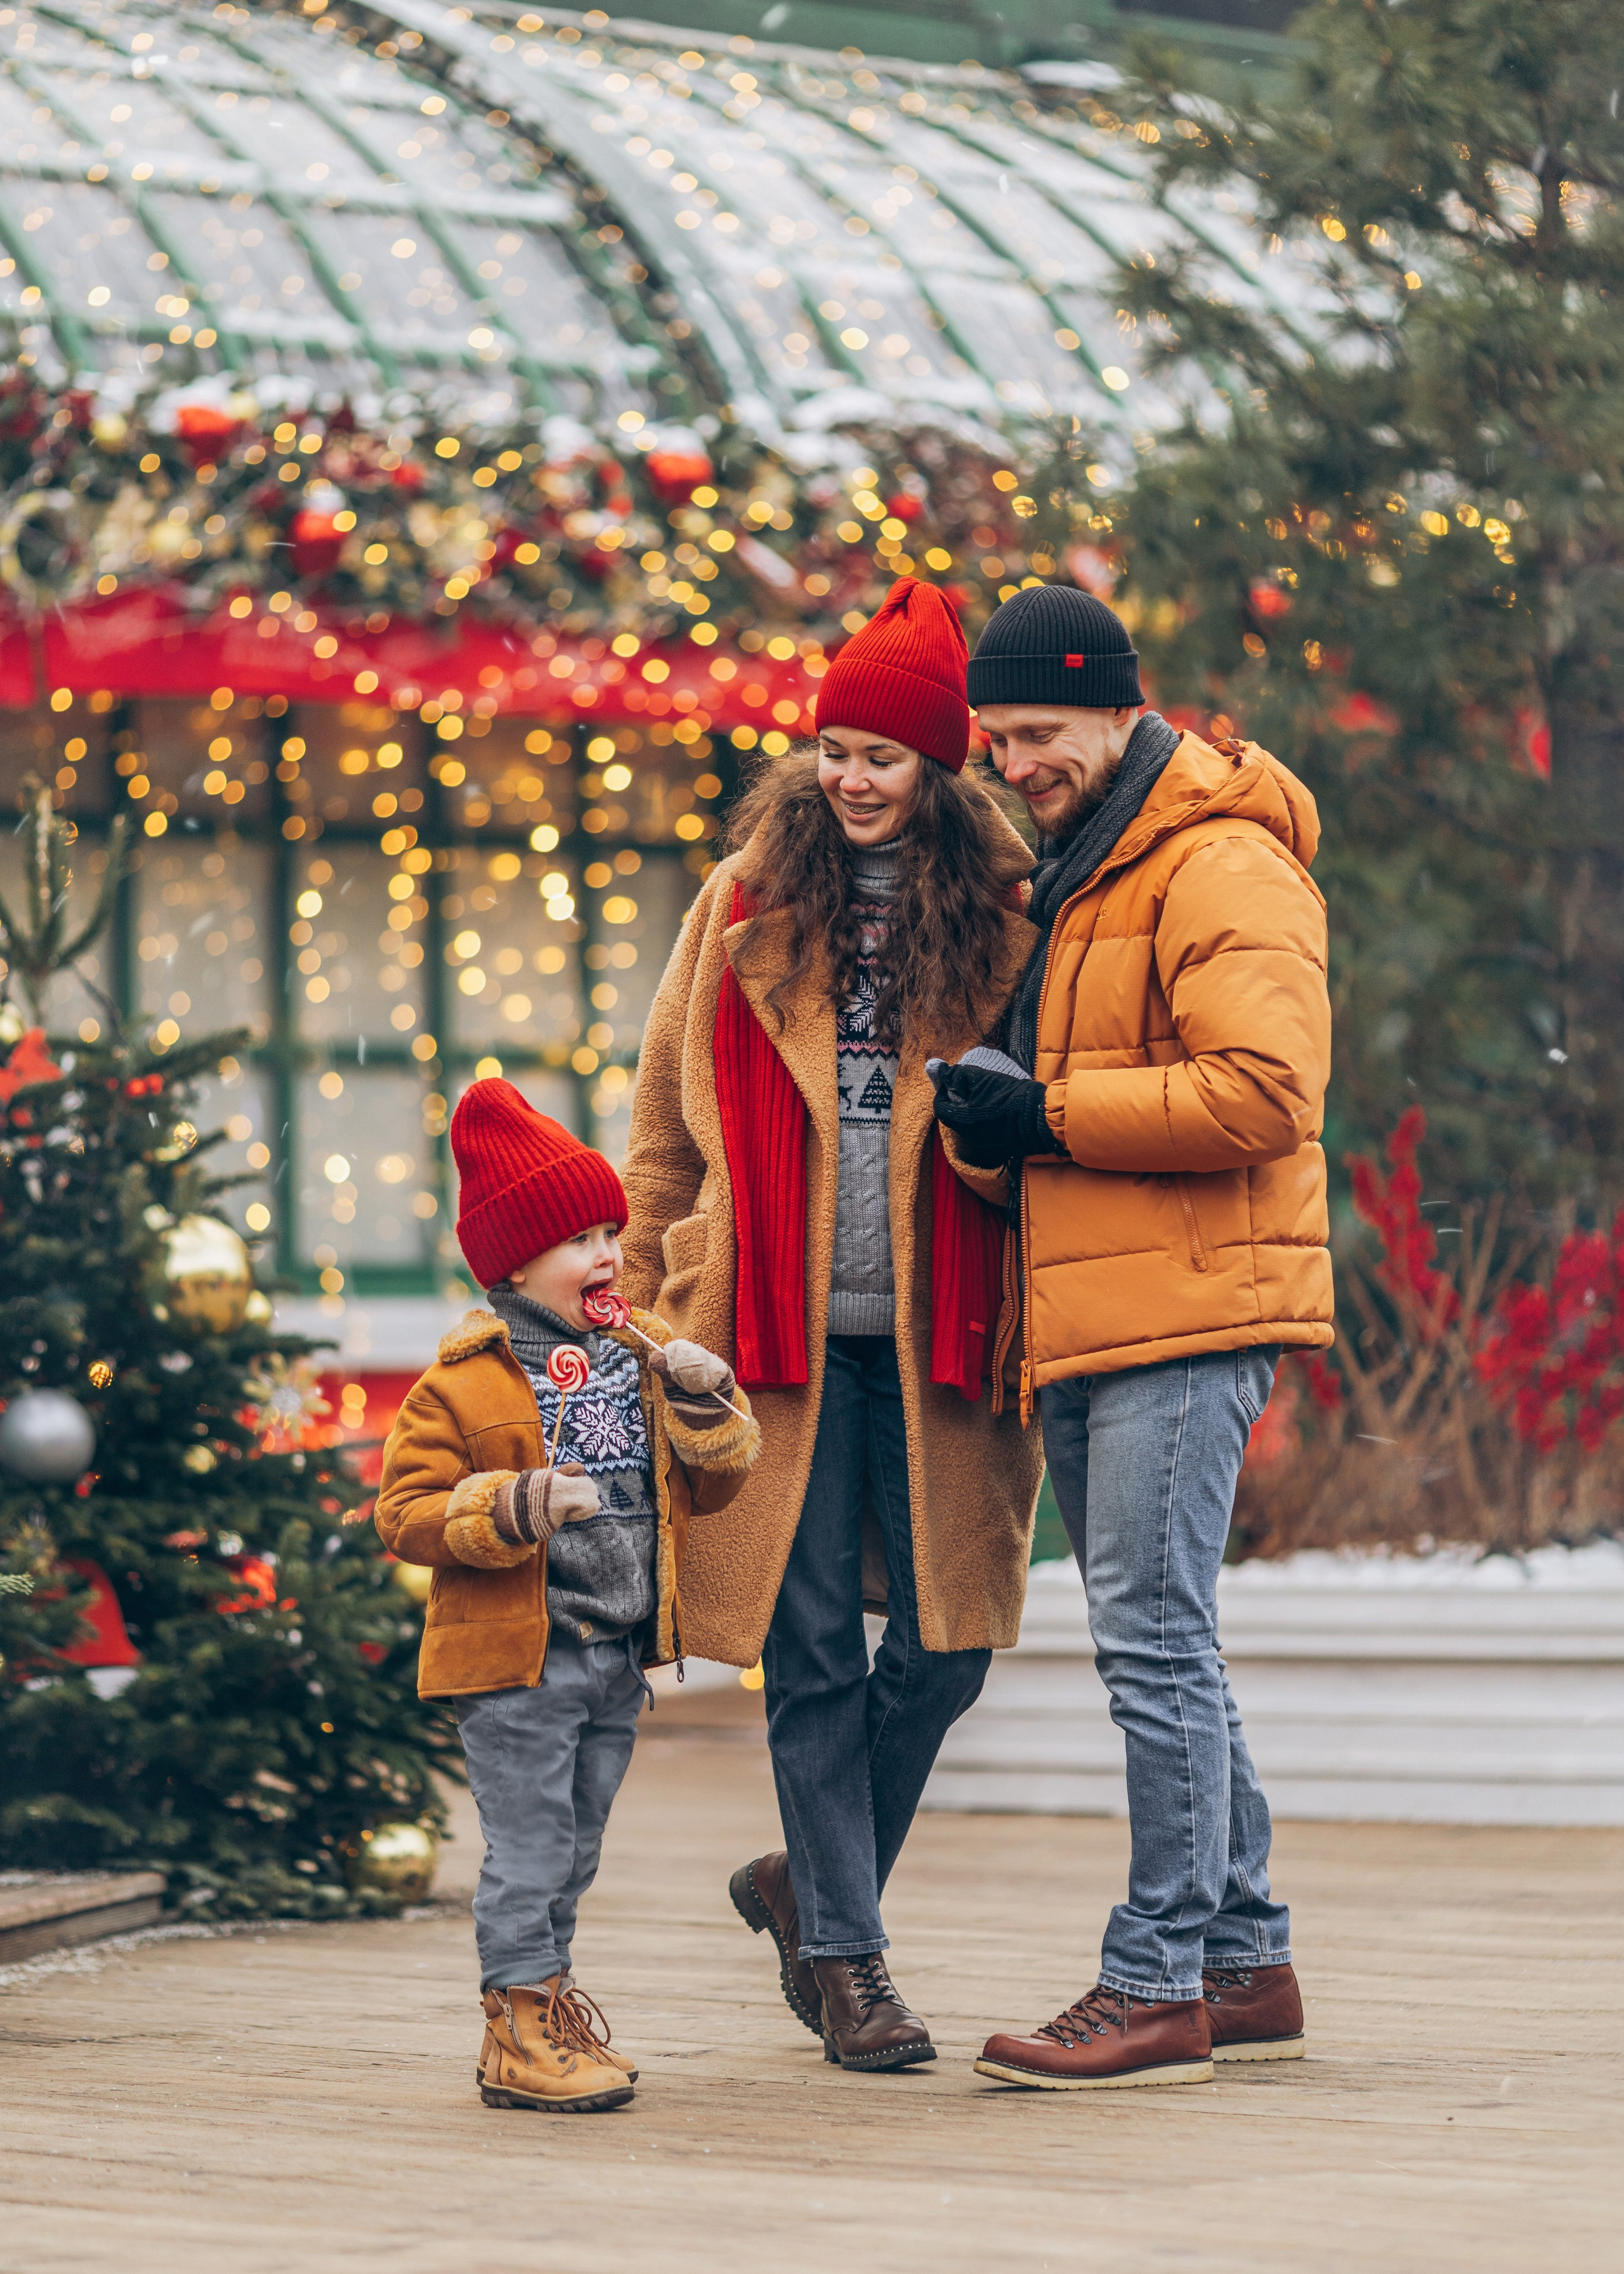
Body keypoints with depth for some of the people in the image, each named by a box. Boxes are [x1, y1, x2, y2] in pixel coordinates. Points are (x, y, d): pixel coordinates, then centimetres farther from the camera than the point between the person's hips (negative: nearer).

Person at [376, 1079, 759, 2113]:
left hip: (620, 1657, 6)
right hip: (519, 1659, -6)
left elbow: (711, 1486, 12)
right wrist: (514, 1512, -25)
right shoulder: (464, 1385, -8)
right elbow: (408, 1512, -11)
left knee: (575, 1848, 14)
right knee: (529, 1847, -5)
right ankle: (522, 2030, 0)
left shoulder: (645, 1359, 10)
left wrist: (705, 1401, -6)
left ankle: (548, 2004, 23)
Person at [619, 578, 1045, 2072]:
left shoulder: (996, 913, 4)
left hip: (937, 1334, 1)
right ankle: (845, 1955, 7)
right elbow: (672, 1123, 11)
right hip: (779, 1332, -1)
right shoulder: (749, 901, 5)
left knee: (945, 1646, 2)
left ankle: (809, 1881, 25)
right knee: (813, 1651, -1)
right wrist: (640, 1304, 8)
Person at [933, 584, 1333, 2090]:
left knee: (1154, 1637, -11)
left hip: (1186, 1307, -10)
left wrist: (1051, 1113, -16)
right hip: (1088, 1317, 10)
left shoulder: (1223, 866, -10)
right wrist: (990, 1124, 5)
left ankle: (1157, 1984, -9)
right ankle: (1246, 1965, 19)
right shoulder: (1074, 874, 21)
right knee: (1157, 1645, 12)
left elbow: (1263, 1092, -21)